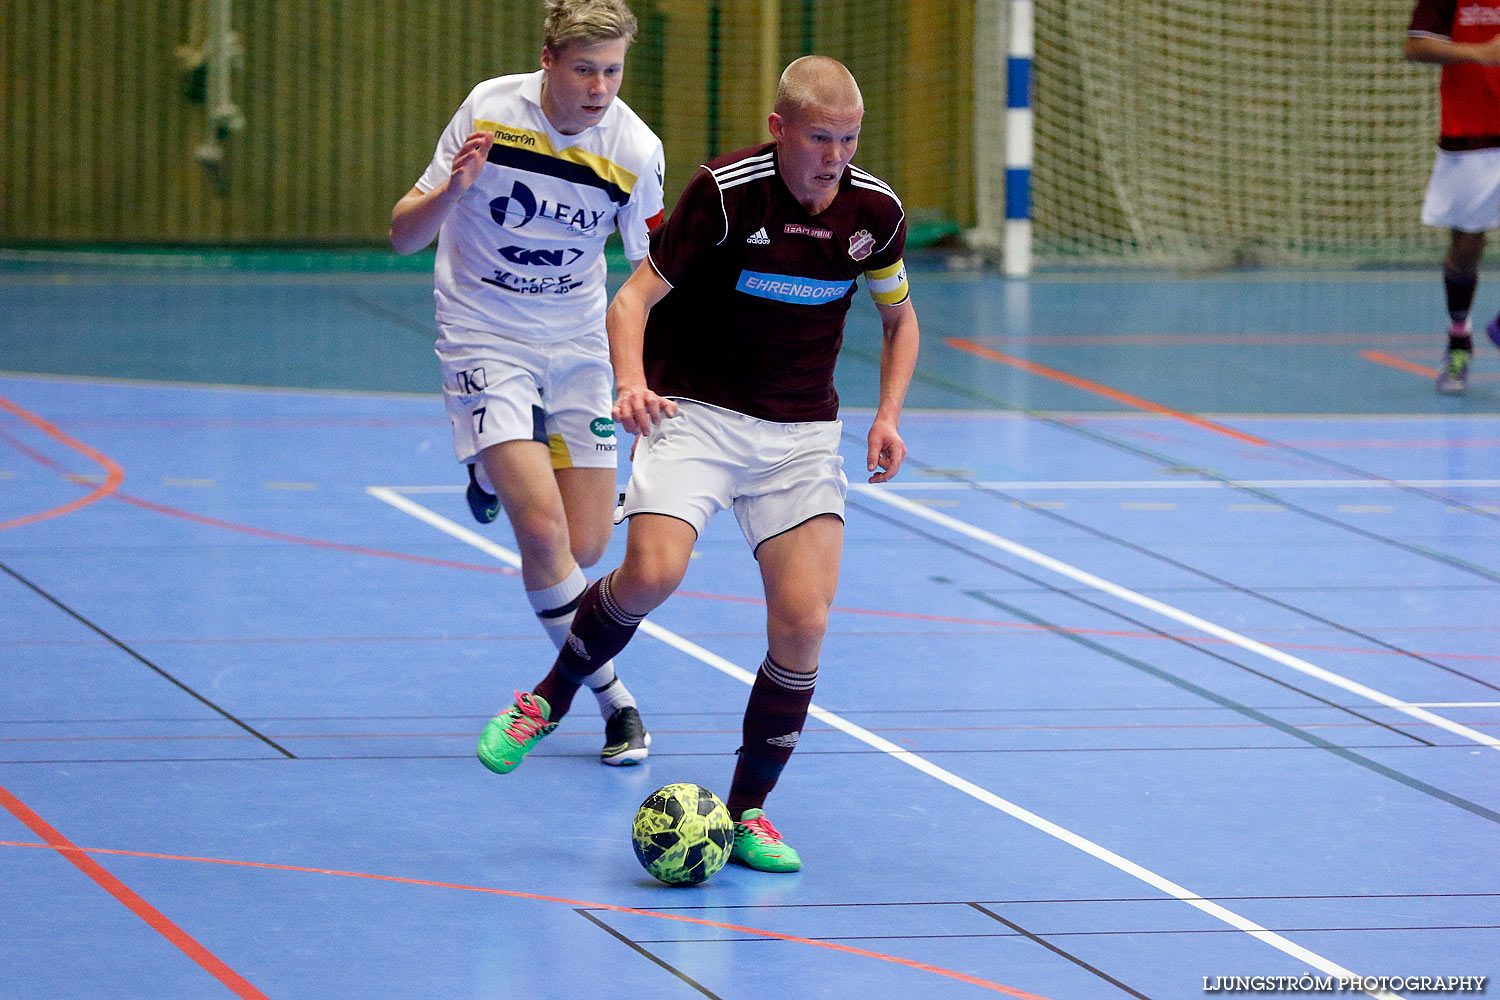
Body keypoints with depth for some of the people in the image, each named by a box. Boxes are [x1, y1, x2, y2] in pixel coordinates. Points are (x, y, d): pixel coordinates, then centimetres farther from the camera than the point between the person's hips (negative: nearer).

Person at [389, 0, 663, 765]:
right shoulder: (490, 110, -15)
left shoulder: (636, 150, -13)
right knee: (543, 529, -19)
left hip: (577, 348, 3)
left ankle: (497, 472, 35)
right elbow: (404, 235, -8)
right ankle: (613, 699, -2)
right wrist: (452, 189, -29)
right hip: (485, 342, -3)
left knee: (585, 548, 2)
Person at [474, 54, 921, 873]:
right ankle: (550, 698, 3)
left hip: (801, 434, 3)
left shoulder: (875, 211, -4)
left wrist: (887, 415, 0)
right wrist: (632, 384, -32)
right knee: (653, 573, -26)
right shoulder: (725, 191, -16)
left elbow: (899, 316, 15)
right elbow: (634, 297, -14)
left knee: (803, 620, -11)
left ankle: (747, 810, 5)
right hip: (695, 414, -3)